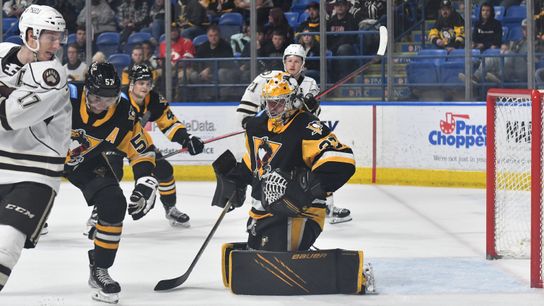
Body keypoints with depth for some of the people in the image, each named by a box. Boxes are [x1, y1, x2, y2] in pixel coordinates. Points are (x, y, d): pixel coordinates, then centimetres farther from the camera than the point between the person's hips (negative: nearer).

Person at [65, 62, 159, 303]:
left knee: (114, 204, -13)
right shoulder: (65, 98, -33)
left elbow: (142, 150, -8)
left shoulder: (123, 114, -20)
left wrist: (146, 184, -17)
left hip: (88, 161, 2)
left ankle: (99, 269, 0)